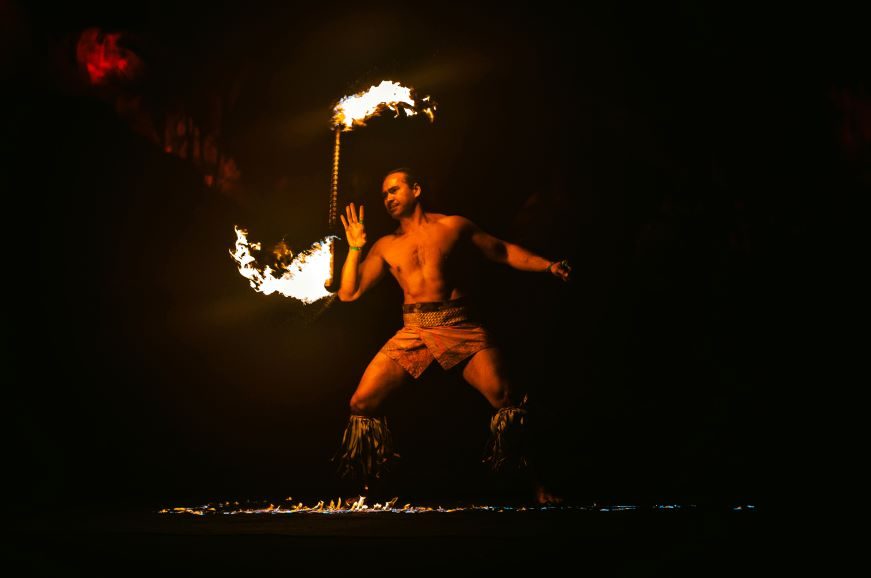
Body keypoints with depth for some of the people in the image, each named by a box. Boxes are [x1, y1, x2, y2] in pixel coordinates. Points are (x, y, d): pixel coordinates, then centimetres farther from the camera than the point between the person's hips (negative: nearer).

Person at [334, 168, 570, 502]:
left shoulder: (453, 226, 11)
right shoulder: (385, 246, 17)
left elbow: (504, 251, 15)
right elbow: (348, 293, 14)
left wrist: (548, 266, 3)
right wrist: (355, 248, 4)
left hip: (458, 324, -3)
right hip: (413, 331, 3)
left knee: (504, 396, -21)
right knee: (361, 402, -9)